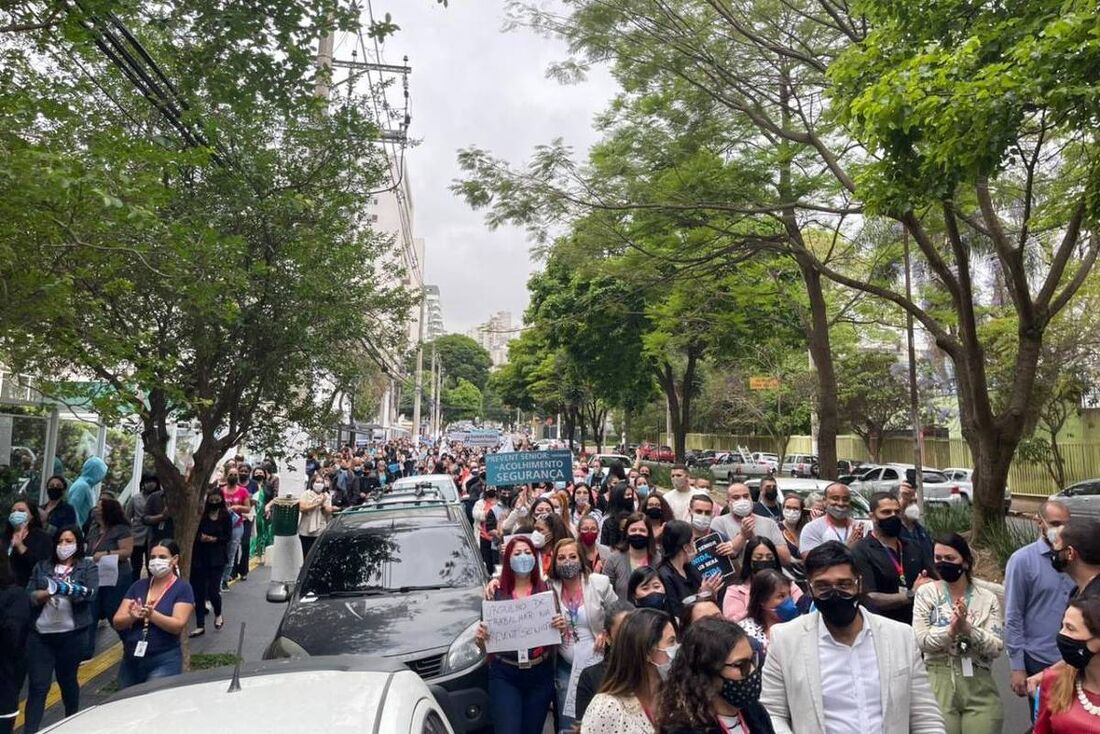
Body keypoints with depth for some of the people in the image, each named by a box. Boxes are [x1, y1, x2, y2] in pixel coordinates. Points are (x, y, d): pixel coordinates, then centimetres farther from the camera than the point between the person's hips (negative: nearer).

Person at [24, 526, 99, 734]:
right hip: (40, 634, 1)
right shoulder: (42, 566, 9)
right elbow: (28, 595, 1)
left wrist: (62, 587, -24)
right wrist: (46, 593, -19)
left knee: (67, 680, 14)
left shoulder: (88, 567, 1)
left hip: (72, 634, -1)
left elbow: (91, 594, -13)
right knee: (37, 686, -2)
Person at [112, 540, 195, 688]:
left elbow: (178, 625, -16)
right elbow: (117, 622, 2)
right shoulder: (138, 586, 8)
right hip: (131, 659, 5)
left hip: (164, 661, -5)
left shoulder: (182, 588, -6)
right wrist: (132, 617, -19)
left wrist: (151, 614, -29)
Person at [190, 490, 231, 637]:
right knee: (199, 592, 4)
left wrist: (214, 539, -17)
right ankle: (200, 625, 16)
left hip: (217, 557, -2)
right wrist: (200, 537, -16)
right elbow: (195, 533, 3)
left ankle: (218, 615, 26)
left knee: (213, 590, -5)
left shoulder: (225, 516, -1)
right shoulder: (202, 515, 3)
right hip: (200, 557, 2)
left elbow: (228, 537, -3)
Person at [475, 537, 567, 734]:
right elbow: (485, 645, 3)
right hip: (505, 675, -1)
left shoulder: (546, 590, -1)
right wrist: (479, 638, -19)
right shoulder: (496, 593, -4)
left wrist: (562, 627, -14)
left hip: (540, 674, 2)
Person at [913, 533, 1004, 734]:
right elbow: (921, 640, -9)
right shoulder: (926, 593, -1)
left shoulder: (988, 598, 3)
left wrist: (967, 628, -20)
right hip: (939, 684, -1)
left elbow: (997, 647, -4)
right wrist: (950, 630, -25)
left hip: (980, 688, 1)